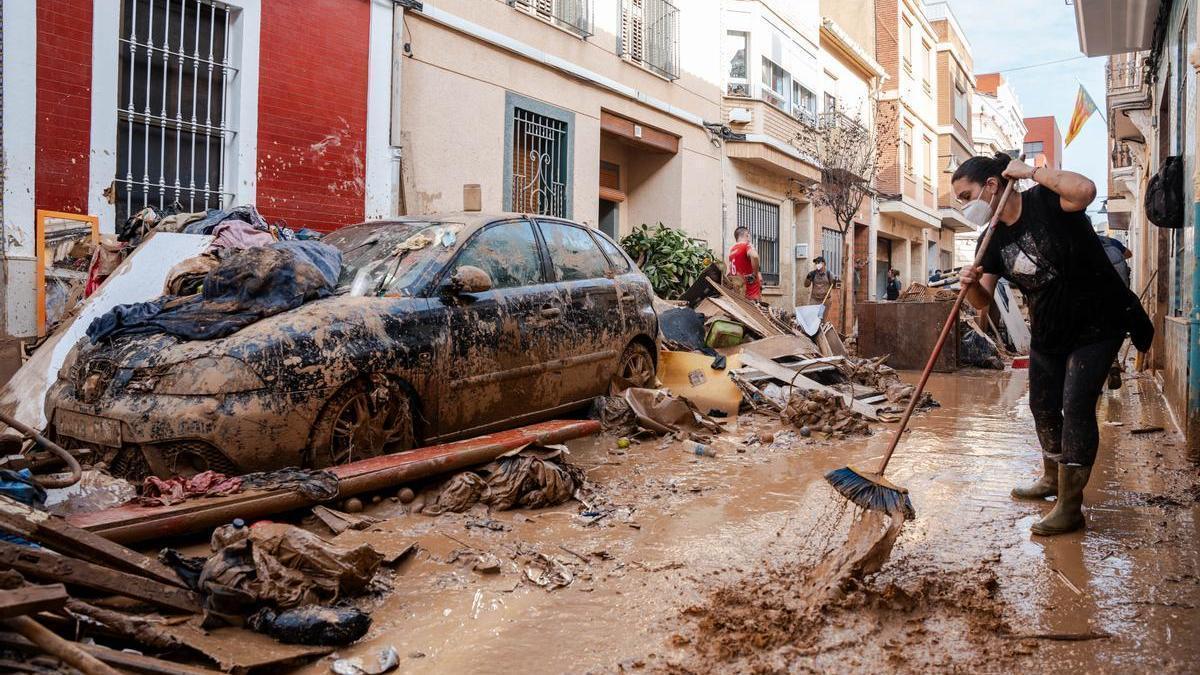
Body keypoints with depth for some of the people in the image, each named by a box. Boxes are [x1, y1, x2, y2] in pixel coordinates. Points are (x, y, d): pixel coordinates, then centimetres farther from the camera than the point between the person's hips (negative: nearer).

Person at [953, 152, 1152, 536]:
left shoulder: (1044, 202, -18)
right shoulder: (992, 239, 0)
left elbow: (1086, 190, -41)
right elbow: (982, 301, 0)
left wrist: (1030, 171, -29)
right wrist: (970, 283, -23)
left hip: (1097, 322, -7)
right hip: (1048, 330, 7)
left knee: (1076, 404, -13)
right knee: (1043, 406, 16)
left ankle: (1070, 507, -7)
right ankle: (1052, 478, 39)